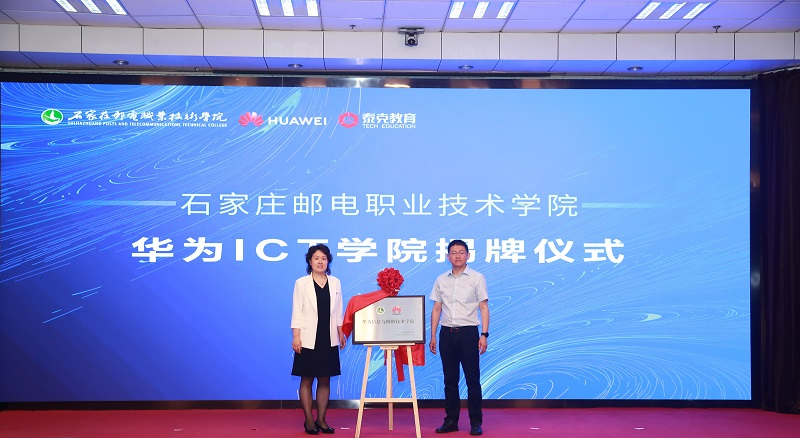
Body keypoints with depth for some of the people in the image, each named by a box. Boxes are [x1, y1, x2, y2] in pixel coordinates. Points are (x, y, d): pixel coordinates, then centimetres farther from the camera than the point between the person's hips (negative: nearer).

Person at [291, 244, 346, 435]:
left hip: (328, 340, 3)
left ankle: (321, 419, 14)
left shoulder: (335, 283, 8)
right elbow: (297, 312, -3)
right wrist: (296, 336, -9)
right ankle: (309, 421, 10)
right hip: (308, 339, -3)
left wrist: (341, 333, 7)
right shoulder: (301, 283, 0)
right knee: (307, 380, 2)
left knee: (325, 380, 6)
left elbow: (338, 311, 11)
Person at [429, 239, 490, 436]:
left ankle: (476, 422, 7)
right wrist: (432, 336, 8)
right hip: (446, 333, 3)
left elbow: (484, 308, -2)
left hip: (468, 332, -3)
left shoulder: (477, 278, 0)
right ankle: (451, 420, 16)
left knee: (472, 379, 0)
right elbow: (436, 309, 12)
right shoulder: (441, 280, 9)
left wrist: (484, 335, -10)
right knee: (450, 380, 8)